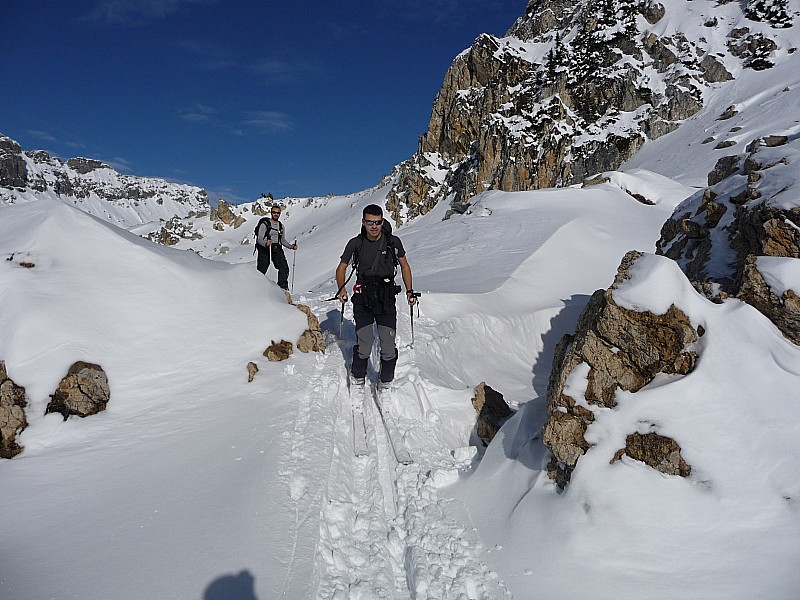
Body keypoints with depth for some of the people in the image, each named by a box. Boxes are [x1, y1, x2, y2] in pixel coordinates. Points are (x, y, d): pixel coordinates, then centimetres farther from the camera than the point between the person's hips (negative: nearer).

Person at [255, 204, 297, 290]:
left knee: (284, 268, -11)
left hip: (277, 250, 4)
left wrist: (291, 246, 4)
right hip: (265, 249, -4)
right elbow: (260, 239, -13)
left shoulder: (281, 226, 14)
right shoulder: (265, 224, -5)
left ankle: (283, 287, -2)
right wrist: (266, 243, -35)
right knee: (261, 270, -4)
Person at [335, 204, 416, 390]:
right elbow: (341, 268, 10)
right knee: (364, 343, -13)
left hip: (387, 300, 1)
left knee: (388, 346, -7)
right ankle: (358, 378, 13)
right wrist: (341, 289, -7)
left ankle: (386, 382, 15)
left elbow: (404, 267, 14)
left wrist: (410, 291, 3)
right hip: (363, 299, -1)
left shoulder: (393, 242, 0)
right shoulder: (356, 243, -1)